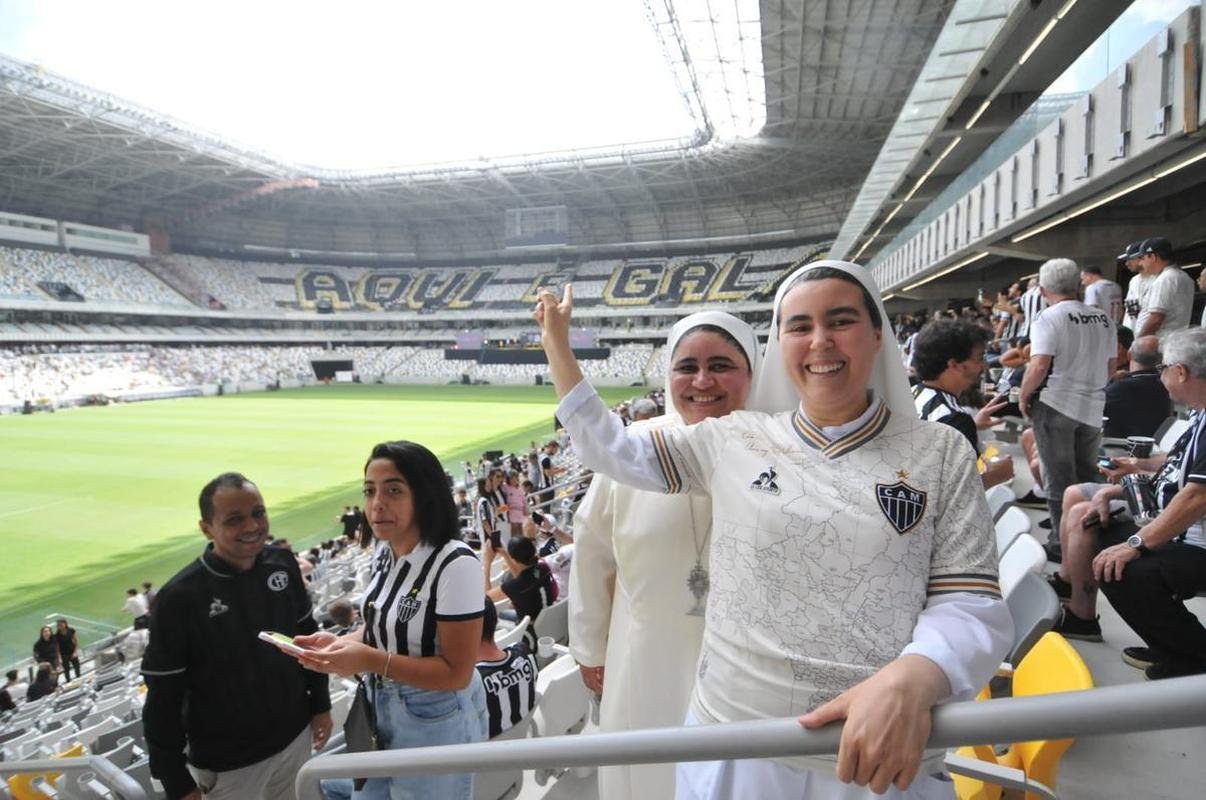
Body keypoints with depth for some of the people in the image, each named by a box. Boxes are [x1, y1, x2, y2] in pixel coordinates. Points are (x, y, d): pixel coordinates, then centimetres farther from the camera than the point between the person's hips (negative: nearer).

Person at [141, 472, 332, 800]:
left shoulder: (282, 563, -7)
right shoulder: (180, 597, -20)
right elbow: (164, 699, -13)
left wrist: (320, 704, 9)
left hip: (295, 737, 4)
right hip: (227, 762, -4)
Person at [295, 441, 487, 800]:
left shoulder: (455, 564, -27)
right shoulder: (385, 550, -3)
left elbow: (457, 673, -23)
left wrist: (371, 660, -30)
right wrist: (341, 642, -9)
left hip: (436, 722, -7)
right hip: (383, 710, 7)